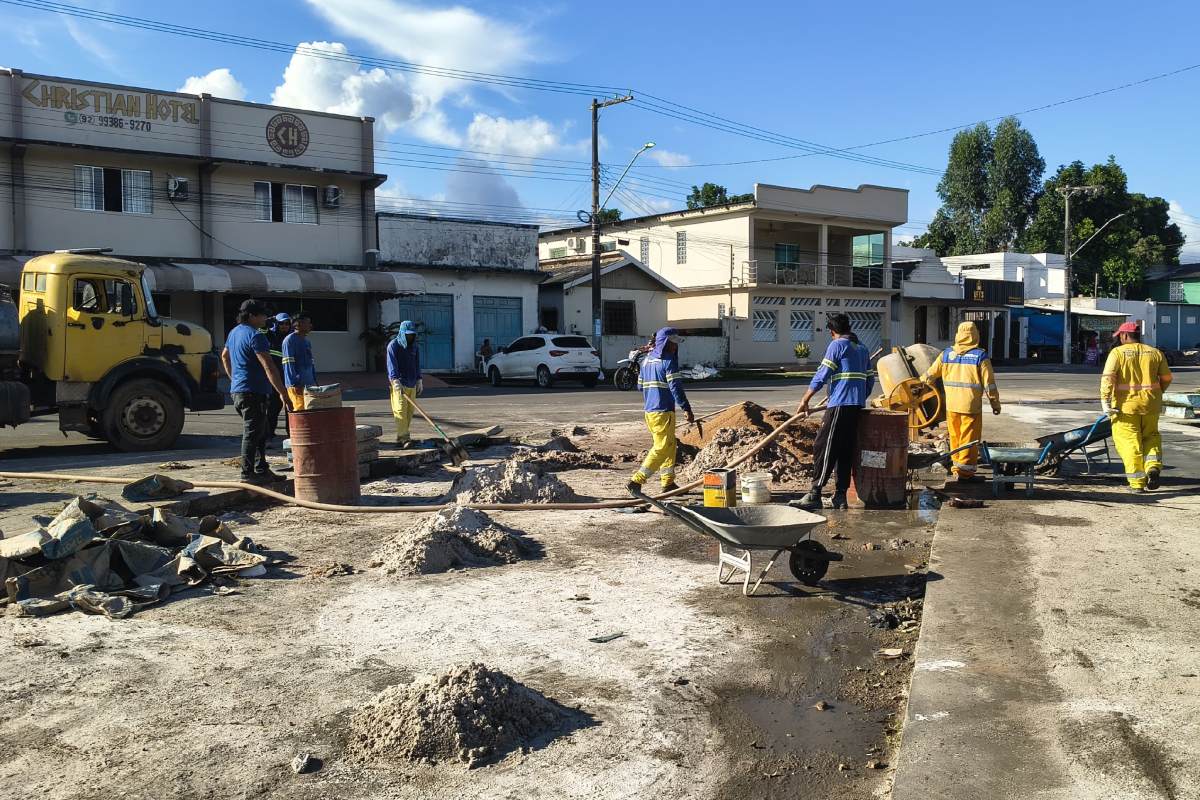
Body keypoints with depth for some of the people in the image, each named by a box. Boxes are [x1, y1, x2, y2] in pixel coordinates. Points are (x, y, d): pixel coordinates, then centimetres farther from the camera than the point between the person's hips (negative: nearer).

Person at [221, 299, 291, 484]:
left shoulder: (234, 332, 15)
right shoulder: (255, 335, -16)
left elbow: (224, 356, 30)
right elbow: (269, 367, -21)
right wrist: (282, 393, -22)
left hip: (237, 390, 10)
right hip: (253, 391, -10)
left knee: (259, 433, 16)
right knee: (252, 433, -5)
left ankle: (261, 470, 20)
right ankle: (248, 473, -2)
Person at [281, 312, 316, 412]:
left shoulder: (307, 341, 18)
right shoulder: (290, 340, -8)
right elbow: (288, 363, -14)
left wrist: (315, 382, 18)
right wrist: (294, 384, -18)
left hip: (309, 384, 9)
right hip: (297, 385, -9)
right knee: (300, 409, -12)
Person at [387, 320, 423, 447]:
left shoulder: (414, 346, 14)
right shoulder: (393, 345, -6)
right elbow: (392, 364, -18)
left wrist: (419, 381, 13)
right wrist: (396, 381, -31)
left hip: (412, 384, 6)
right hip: (399, 383, -6)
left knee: (409, 411, 5)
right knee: (401, 410, -14)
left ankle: (401, 436, 13)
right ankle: (402, 438, -18)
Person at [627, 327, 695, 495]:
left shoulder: (646, 360, 14)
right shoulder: (669, 361, -11)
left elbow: (640, 385, 19)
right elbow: (676, 387, -17)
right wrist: (687, 409, -16)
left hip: (649, 410, 9)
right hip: (663, 412, -9)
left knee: (670, 445, 18)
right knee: (662, 447, -5)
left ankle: (668, 483, 22)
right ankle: (637, 481, -10)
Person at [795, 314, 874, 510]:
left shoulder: (837, 345, -4)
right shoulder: (862, 348, 19)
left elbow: (821, 376, -7)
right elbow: (870, 380, 19)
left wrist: (805, 400, -2)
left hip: (840, 405, -8)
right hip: (857, 406, 8)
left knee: (823, 447, -6)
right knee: (846, 451, 8)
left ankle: (814, 495, -9)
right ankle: (840, 497, 8)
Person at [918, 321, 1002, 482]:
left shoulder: (946, 354, 4)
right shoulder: (980, 356, -7)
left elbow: (931, 373, 14)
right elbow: (989, 383, -6)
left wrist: (920, 383, 33)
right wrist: (995, 403, 3)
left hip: (951, 404, 4)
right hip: (971, 405, -4)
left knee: (955, 437, 15)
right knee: (969, 439, 1)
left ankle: (957, 466, 27)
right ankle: (965, 472, 1)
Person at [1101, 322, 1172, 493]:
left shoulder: (1117, 352, -4)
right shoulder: (1155, 352, 8)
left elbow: (1108, 377, -16)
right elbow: (1166, 378, 14)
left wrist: (1105, 401, -17)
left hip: (1126, 404, -4)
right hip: (1150, 403, 4)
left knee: (1129, 442, 3)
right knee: (1151, 436, 23)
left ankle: (1137, 483, 2)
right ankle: (1153, 466, -1)